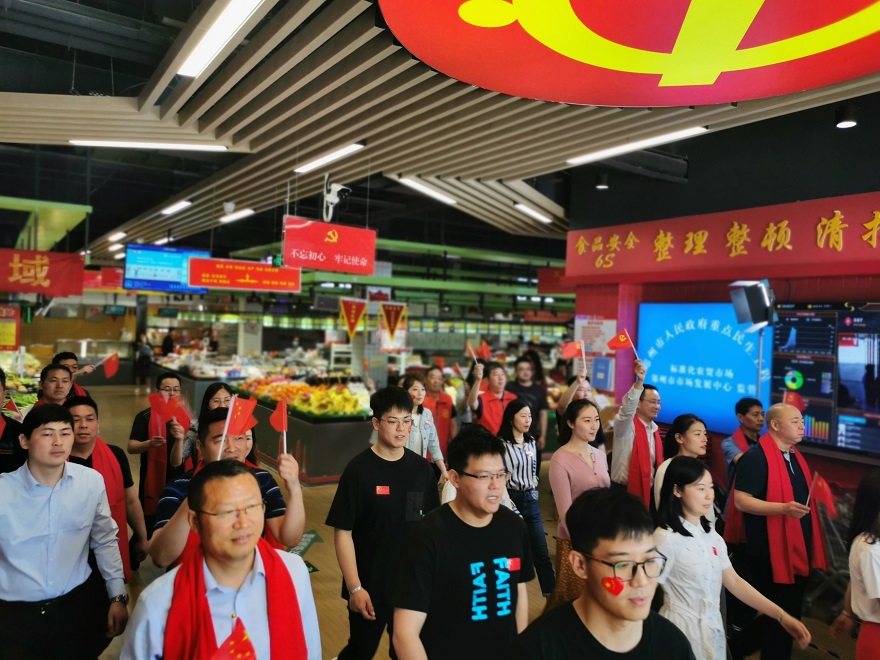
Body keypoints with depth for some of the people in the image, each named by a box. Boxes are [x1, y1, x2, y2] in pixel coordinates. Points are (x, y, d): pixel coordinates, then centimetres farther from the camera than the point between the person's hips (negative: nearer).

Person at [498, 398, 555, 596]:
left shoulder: (531, 442, 9)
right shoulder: (501, 444, -13)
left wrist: (533, 494, 17)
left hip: (531, 500, 6)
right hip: (511, 499, -6)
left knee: (542, 553, 5)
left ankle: (552, 595, 10)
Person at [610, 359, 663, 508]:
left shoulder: (654, 429, 12)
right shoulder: (626, 425, -10)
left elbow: (656, 462, 18)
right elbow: (627, 409, -33)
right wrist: (639, 381, -45)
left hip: (649, 491, 7)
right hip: (625, 492, -7)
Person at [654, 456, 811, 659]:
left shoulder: (710, 534, 4)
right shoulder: (666, 538, -21)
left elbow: (734, 582, 5)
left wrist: (781, 616, 0)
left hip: (713, 627, 7)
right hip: (685, 629, -7)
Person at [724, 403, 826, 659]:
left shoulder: (795, 456, 11)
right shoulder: (756, 457, -17)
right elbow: (741, 501, -22)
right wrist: (784, 508, -31)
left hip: (798, 549, 9)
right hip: (770, 552, -9)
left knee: (789, 612, 18)